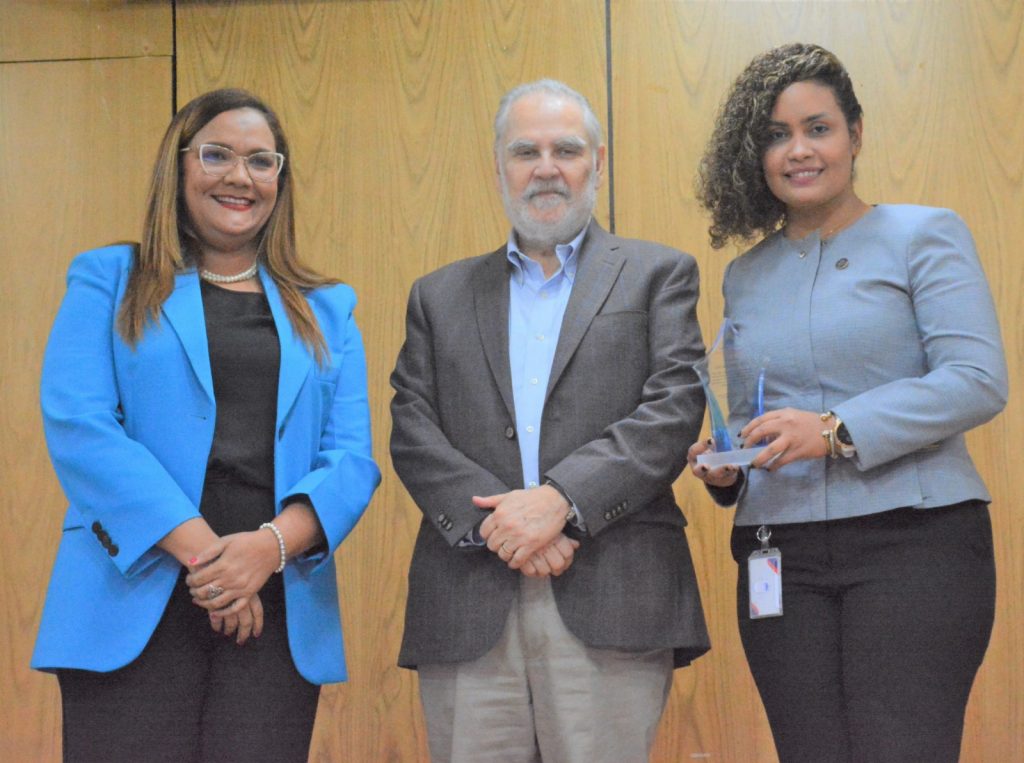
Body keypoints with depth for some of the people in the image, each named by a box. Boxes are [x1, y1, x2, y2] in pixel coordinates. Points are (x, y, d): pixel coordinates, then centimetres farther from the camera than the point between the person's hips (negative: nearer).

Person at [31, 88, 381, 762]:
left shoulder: (326, 312, 16)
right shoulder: (108, 282, 8)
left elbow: (352, 459, 6)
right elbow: (78, 427, -5)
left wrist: (272, 544, -15)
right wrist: (200, 550, -15)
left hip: (278, 617, 2)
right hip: (137, 608, -2)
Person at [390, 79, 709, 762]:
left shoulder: (659, 275, 12)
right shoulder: (441, 296, 19)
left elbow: (675, 410, -2)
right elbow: (412, 432, 8)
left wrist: (561, 499, -13)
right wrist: (492, 521, -10)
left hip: (611, 602, -2)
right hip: (467, 611, 2)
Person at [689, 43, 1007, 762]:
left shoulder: (924, 236, 2)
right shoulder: (745, 275, 18)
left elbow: (978, 381, -9)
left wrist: (836, 429, -18)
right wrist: (724, 468, 1)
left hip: (916, 541, -4)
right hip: (781, 557, 5)